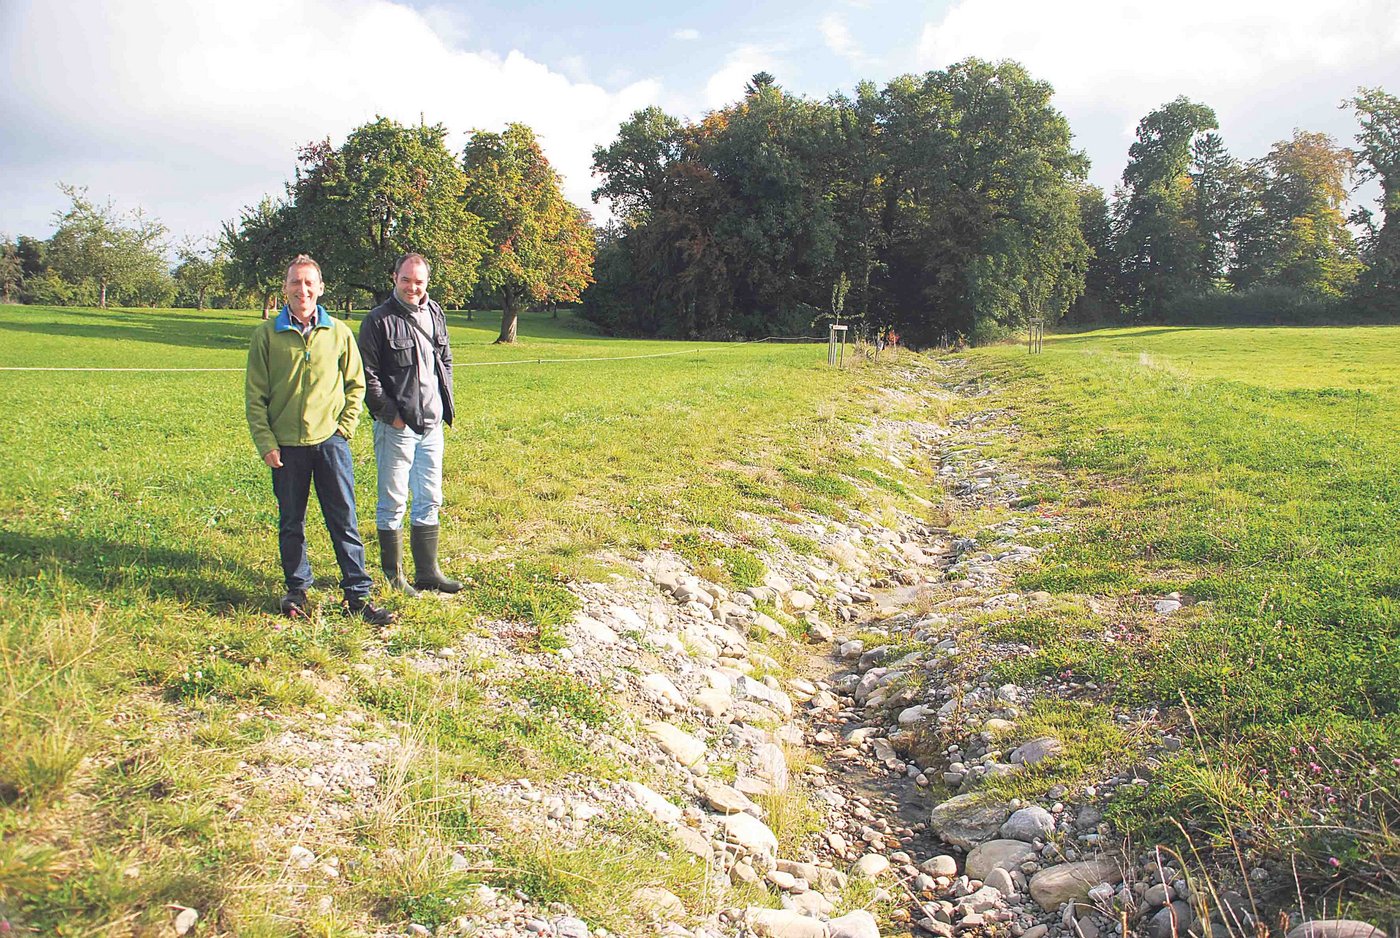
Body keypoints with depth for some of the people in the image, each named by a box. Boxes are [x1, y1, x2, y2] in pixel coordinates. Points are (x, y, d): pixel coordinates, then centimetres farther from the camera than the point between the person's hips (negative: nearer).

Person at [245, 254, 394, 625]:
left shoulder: (339, 333, 4)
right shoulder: (266, 334, 1)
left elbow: (355, 384, 11)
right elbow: (255, 395, 3)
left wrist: (345, 427, 0)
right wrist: (265, 443, -4)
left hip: (331, 442, 0)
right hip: (286, 445, 0)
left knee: (345, 521, 1)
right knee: (291, 524, 10)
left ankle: (358, 595, 8)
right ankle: (297, 590, 26)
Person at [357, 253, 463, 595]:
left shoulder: (435, 314, 9)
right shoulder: (379, 320, -9)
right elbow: (367, 376, -10)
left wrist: (444, 405, 12)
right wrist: (390, 414, -14)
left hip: (432, 425, 6)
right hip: (396, 427, -6)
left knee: (429, 501, 13)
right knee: (393, 503, 2)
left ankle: (427, 572, 23)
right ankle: (393, 576, 13)